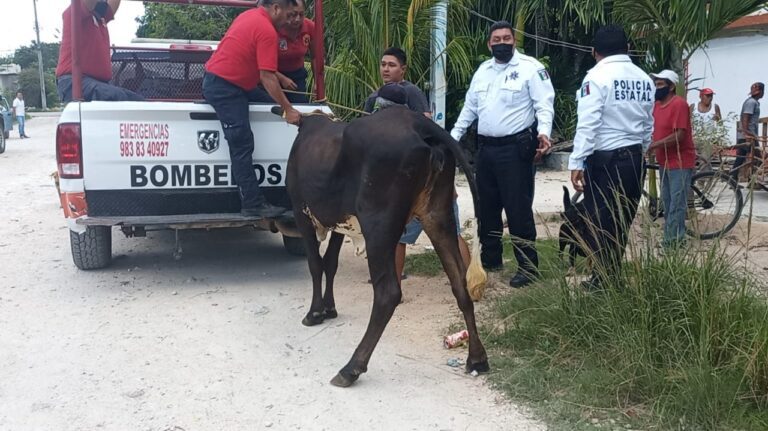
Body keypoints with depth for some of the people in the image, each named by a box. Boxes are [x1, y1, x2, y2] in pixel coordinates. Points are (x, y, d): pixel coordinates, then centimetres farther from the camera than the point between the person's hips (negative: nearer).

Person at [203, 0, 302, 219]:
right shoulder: (267, 31, -17)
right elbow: (267, 77, -21)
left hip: (215, 79, 11)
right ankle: (253, 204, -8)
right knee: (242, 145, -10)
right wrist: (288, 110, -17)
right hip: (226, 88, -11)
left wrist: (280, 78, 23)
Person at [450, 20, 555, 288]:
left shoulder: (530, 67, -6)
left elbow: (544, 105, -13)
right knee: (487, 207, 15)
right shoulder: (482, 70, 15)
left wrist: (543, 132, -29)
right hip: (486, 148, 7)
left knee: (518, 209, -6)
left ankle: (528, 267, 3)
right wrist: (453, 137, 17)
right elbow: (469, 108, 20)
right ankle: (490, 259, 29)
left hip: (515, 148, -7)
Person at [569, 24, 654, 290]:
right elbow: (648, 125, 13)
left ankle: (603, 281, 8)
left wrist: (576, 163, -15)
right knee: (622, 223, 14)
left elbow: (587, 124, -16)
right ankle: (613, 277, 21)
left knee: (600, 223, 3)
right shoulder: (644, 79, 10)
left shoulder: (597, 76, -9)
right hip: (634, 158, 6)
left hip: (604, 159, -6)